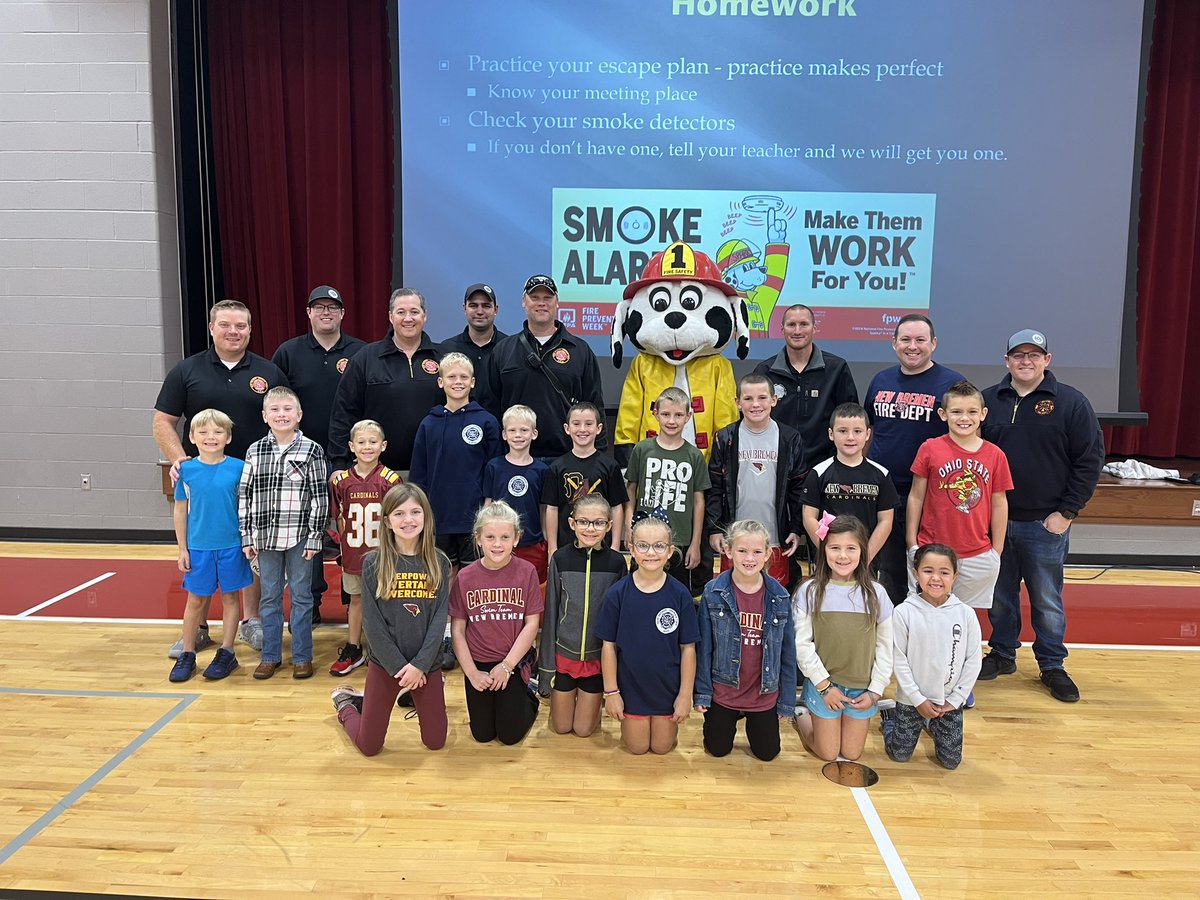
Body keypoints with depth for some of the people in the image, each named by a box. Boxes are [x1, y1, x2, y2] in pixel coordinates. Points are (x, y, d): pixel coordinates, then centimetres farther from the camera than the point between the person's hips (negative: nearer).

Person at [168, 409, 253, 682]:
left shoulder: (238, 467, -6)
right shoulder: (186, 470, -3)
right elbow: (180, 510, 4)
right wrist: (182, 549, 3)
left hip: (231, 546, -1)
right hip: (198, 547, 1)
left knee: (230, 598, 9)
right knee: (195, 600, 10)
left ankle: (226, 653, 21)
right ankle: (187, 654, 23)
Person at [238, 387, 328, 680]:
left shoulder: (311, 450, -5)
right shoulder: (254, 451, 3)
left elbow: (320, 497, -5)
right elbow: (244, 495, 6)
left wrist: (314, 537, -8)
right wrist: (247, 536, 2)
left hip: (299, 537, -3)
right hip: (265, 537, 3)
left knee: (300, 596, 8)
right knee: (269, 597, 13)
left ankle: (302, 656, 19)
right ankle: (270, 655, 25)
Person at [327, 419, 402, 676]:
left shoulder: (391, 479, -10)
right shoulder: (341, 480, -2)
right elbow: (339, 517, 7)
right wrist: (345, 539, 0)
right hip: (353, 553, 3)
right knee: (356, 599, 17)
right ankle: (352, 651, 30)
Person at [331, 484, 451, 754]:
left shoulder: (439, 563, -4)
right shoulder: (373, 564, -9)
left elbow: (440, 618, -6)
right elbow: (372, 623, -10)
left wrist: (420, 664, -14)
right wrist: (399, 666, -13)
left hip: (427, 663, 2)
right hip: (384, 662, -2)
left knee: (435, 742, 9)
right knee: (369, 747, 6)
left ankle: (413, 695, 36)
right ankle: (346, 703, 36)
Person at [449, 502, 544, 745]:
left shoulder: (526, 572, -12)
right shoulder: (465, 577, -9)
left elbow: (532, 624, -10)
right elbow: (457, 629, -4)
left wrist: (506, 666, -12)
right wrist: (472, 673, -8)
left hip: (515, 663, -1)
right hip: (478, 664, 2)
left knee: (510, 735, 3)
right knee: (483, 735, 10)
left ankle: (528, 698, 31)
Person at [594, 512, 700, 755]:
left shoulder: (680, 595, -14)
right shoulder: (617, 593, -15)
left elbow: (688, 648, -8)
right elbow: (609, 645, -8)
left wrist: (685, 694, -7)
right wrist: (611, 691, -7)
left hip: (668, 688, 0)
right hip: (631, 687, 0)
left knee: (662, 746, 16)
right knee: (637, 747, 15)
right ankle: (626, 720, 43)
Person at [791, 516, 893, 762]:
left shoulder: (876, 593, -8)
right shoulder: (809, 592, -13)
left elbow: (885, 647, -1)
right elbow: (802, 644, -11)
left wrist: (875, 691, -3)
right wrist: (824, 685, -12)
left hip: (861, 688, 2)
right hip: (823, 684, -2)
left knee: (852, 754, 13)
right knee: (828, 753, 8)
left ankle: (814, 711, 37)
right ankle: (801, 714, 34)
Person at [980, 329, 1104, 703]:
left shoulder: (1071, 402, -4)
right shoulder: (989, 400, 3)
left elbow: (1090, 459, -5)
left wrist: (1067, 512, -9)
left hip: (1046, 523, -2)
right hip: (995, 520, 2)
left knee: (1047, 601, 9)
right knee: (1000, 596, 14)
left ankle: (1052, 666, 24)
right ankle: (1002, 655, 31)